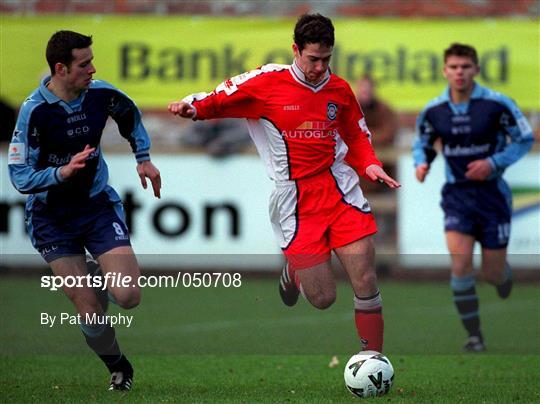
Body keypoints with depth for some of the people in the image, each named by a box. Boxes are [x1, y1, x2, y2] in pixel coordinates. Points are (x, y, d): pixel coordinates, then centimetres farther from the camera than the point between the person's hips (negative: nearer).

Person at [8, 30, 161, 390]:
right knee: (89, 310, -6)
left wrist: (144, 158, 13)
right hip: (53, 218, -3)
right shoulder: (35, 111, -20)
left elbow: (130, 115, 18)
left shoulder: (100, 94, -8)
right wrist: (62, 172, -35)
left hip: (98, 205, 3)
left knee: (129, 297, -12)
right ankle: (119, 369, 20)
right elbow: (20, 177, -20)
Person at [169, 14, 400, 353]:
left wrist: (370, 164, 2)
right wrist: (193, 107, -15)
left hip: (340, 191, 3)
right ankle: (294, 270, 32)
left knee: (366, 283, -7)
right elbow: (220, 100, 5)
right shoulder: (267, 83, -4)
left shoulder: (339, 89, 7)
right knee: (323, 298, -5)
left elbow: (357, 134, 20)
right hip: (295, 202, -3)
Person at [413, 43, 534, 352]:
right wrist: (422, 164, -8)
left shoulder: (497, 104, -11)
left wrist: (493, 163, -16)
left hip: (492, 193, -1)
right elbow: (423, 143, 15)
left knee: (493, 273, 4)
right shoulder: (433, 111, -3)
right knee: (460, 262, -18)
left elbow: (525, 139, -3)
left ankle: (504, 278, 45)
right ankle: (474, 335, -7)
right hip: (456, 195, 1)